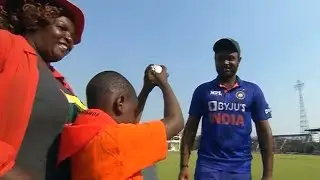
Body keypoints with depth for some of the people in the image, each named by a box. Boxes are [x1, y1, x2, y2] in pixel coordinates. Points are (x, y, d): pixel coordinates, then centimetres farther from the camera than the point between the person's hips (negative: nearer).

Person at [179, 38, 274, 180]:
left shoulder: (253, 91, 4)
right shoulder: (202, 90, 4)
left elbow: (264, 132, 4)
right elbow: (190, 129, 4)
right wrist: (184, 166, -3)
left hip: (241, 168, 1)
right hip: (208, 166, 0)